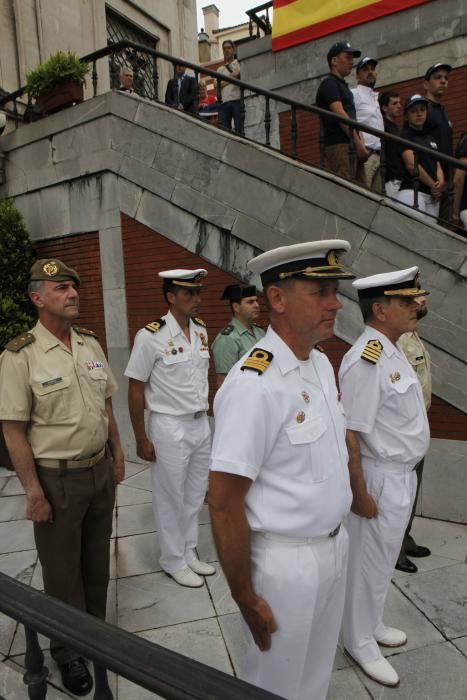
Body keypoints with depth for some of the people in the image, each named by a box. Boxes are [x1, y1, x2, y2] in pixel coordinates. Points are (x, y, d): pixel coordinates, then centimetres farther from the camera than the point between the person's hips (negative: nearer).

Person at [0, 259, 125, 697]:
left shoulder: (91, 344, 2)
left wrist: (117, 455, 11)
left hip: (100, 472, 6)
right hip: (57, 479, -5)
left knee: (97, 559, 21)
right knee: (62, 569, 14)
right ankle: (68, 650, 37)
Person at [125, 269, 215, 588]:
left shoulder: (201, 330, 2)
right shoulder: (151, 336, -17)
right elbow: (136, 390, -11)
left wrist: (206, 412, 14)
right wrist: (141, 439, -8)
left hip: (201, 424, 6)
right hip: (170, 427, -6)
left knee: (195, 494, 19)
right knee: (171, 498, 10)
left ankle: (189, 553, 39)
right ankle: (174, 561, 32)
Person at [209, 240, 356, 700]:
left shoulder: (322, 364, 0)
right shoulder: (253, 386, -28)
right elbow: (223, 505, -23)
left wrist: (334, 538, 15)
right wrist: (246, 599, -14)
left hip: (333, 546, 7)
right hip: (285, 560, -7)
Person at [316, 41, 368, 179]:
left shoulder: (344, 86, 28)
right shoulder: (329, 83, 0)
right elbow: (340, 115, -12)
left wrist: (361, 144, 7)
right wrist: (358, 143, -17)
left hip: (351, 145, 9)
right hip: (338, 145, -9)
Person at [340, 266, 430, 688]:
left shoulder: (392, 352, 5)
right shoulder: (366, 361, -26)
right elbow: (349, 434, -26)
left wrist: (404, 475, 15)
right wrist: (359, 493, -20)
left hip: (402, 474, 9)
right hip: (380, 478, -9)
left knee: (383, 558, 25)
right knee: (369, 562, 11)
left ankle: (371, 625, 48)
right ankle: (360, 643, 35)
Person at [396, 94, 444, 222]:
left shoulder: (431, 140, 25)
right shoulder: (405, 135, 3)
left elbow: (438, 166, 20)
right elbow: (412, 165, -8)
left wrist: (441, 183, -3)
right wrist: (433, 185, -4)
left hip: (433, 195, 7)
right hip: (412, 192, -7)